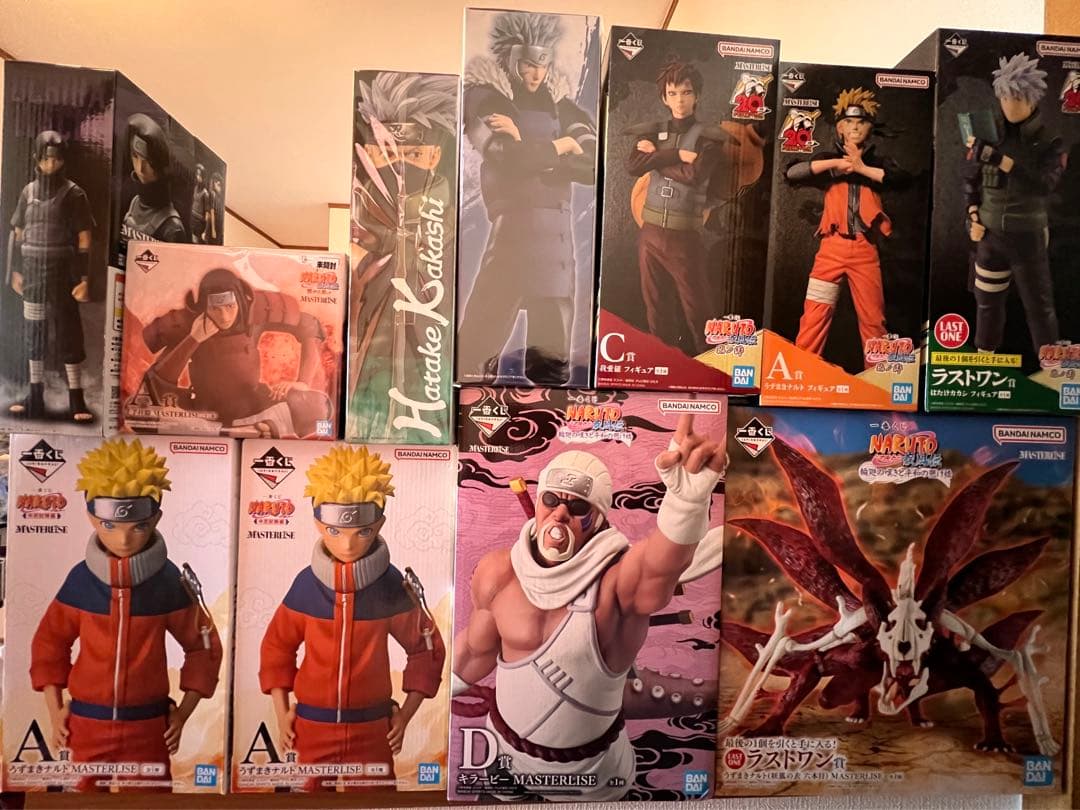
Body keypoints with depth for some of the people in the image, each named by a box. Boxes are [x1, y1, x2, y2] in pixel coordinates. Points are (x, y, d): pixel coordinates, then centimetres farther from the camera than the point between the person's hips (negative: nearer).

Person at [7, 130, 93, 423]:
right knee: (33, 333, 9)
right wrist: (16, 271, 10)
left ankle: (76, 402, 1)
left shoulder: (74, 193, -4)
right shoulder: (28, 191, 8)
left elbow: (84, 240, -7)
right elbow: (18, 235, 13)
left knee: (69, 334, -3)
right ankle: (35, 399, 18)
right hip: (33, 272, 5)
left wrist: (84, 278, -13)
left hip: (62, 273, -5)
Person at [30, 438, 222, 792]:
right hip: (87, 723, 1)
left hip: (148, 725, -1)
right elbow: (49, 642, 6)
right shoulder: (81, 578, -8)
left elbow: (203, 645, -2)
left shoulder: (168, 580, -11)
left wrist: (183, 712, -3)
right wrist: (55, 710, 3)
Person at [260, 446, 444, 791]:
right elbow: (277, 646, 4)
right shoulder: (306, 584, -10)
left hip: (372, 727, -1)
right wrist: (282, 713, 1)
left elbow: (426, 648, -2)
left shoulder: (391, 585, -13)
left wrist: (406, 714, -3)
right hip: (312, 725, 1)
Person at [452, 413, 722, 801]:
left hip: (592, 765, -2)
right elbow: (477, 649, 0)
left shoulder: (619, 578, -30)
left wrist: (690, 493, -73)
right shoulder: (498, 573, -18)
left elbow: (665, 561, -54)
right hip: (505, 745, 2)